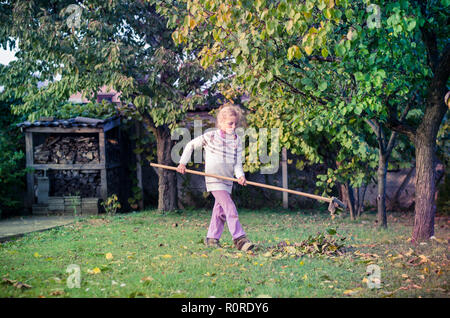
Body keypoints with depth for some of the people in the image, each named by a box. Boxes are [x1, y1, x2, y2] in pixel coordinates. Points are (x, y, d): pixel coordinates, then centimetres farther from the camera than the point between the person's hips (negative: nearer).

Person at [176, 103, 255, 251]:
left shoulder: (237, 141, 6)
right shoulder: (210, 136, -5)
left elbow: (237, 162, 0)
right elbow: (191, 145, 7)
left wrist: (240, 175, -19)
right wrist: (183, 163, 2)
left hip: (228, 180, 6)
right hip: (214, 179, -6)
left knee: (220, 210, 13)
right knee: (230, 208, -17)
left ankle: (212, 238, 26)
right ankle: (239, 239, -21)